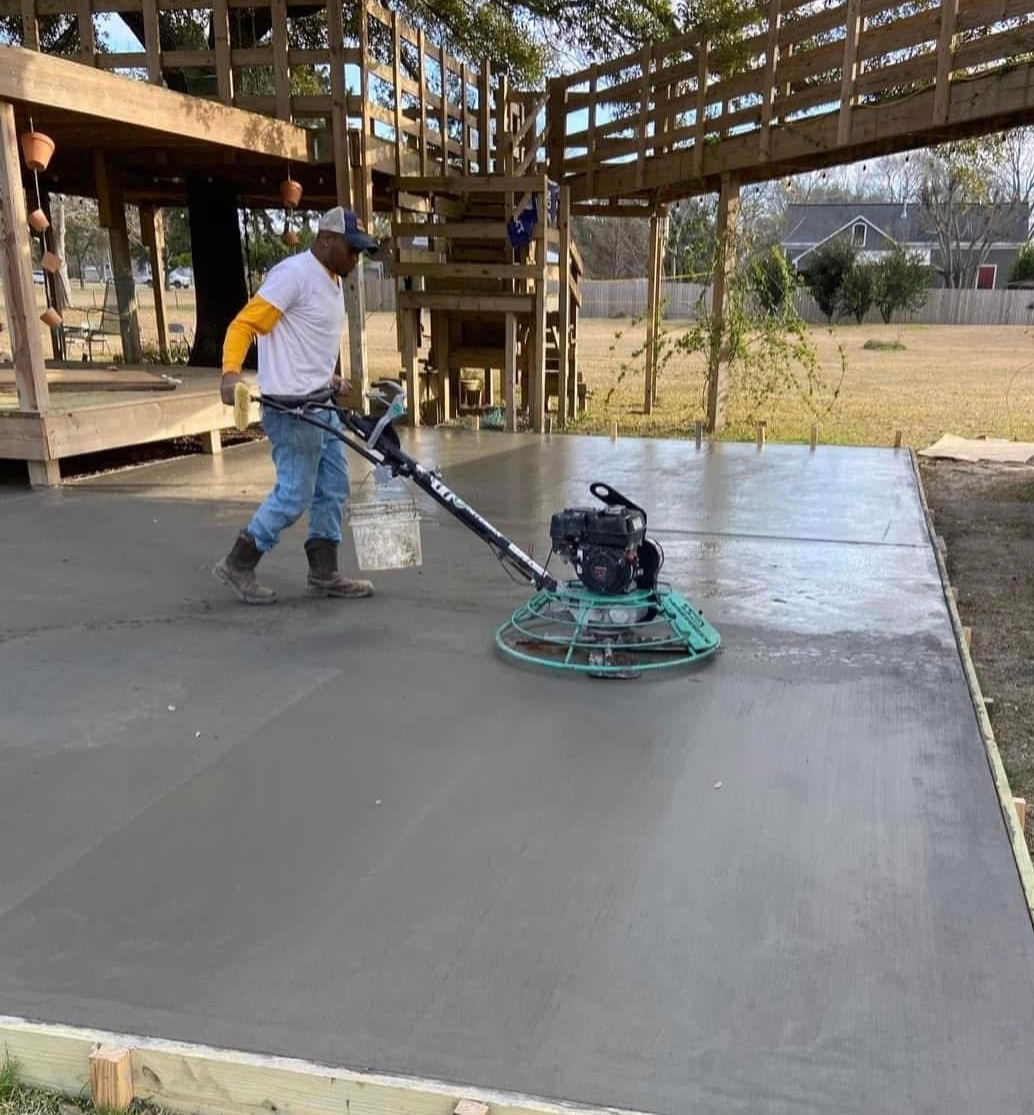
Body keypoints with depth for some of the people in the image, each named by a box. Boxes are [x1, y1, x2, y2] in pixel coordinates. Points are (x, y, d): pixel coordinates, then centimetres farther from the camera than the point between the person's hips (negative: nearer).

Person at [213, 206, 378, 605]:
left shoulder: (332, 281, 16)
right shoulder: (295, 273, -14)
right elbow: (243, 324, -20)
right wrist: (230, 372, -33)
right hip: (291, 406, -10)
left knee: (333, 489, 12)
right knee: (295, 494, -6)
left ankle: (324, 574, 21)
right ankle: (238, 566, 8)